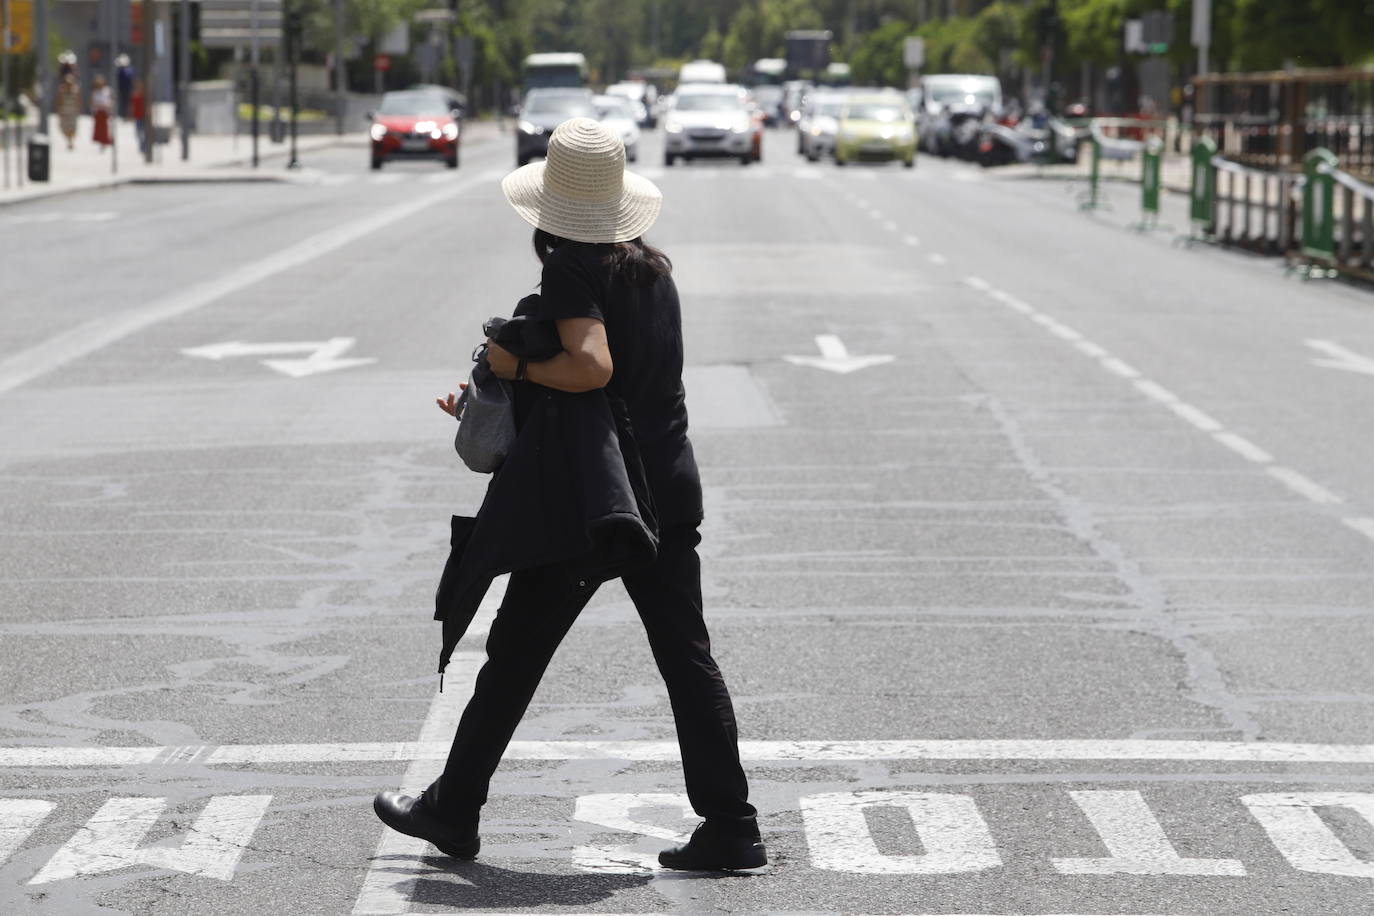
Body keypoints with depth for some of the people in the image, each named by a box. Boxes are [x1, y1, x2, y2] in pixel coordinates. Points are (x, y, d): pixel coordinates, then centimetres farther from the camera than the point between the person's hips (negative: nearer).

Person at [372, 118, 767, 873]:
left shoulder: (572, 272, -13)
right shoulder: (652, 265, 11)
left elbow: (591, 366, -29)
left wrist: (516, 365, -12)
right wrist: (501, 399, 19)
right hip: (670, 488, 6)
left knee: (516, 652, 7)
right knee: (686, 656, 5)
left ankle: (454, 809, 18)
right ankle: (730, 827, -1)